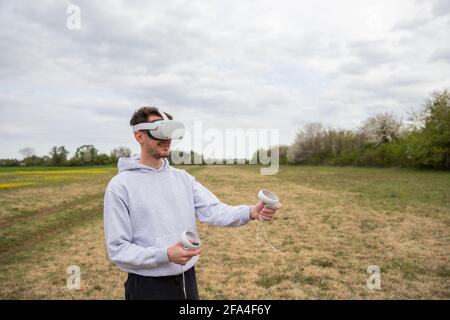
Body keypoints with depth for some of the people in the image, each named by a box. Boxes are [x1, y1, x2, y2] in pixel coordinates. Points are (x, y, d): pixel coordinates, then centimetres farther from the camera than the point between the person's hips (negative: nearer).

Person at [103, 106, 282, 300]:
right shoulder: (120, 186, -12)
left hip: (187, 280, 5)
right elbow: (117, 249, -12)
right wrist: (165, 255, -25)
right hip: (148, 286, -5)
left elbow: (213, 211, -7)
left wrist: (250, 212, -25)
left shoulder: (183, 178, 3)